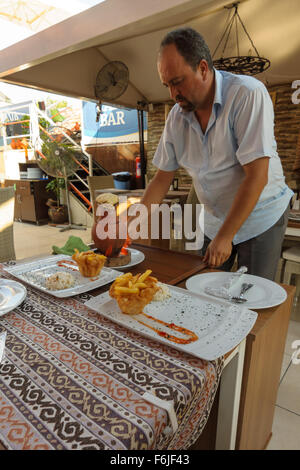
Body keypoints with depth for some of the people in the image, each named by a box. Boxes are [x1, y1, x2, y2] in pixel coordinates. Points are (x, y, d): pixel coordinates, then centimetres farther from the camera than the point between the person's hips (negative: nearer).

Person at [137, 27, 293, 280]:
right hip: (215, 220, 5)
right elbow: (163, 178, 0)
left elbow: (256, 176, -24)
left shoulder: (247, 93, -19)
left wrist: (224, 236, -22)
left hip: (261, 216, -4)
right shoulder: (177, 116, -2)